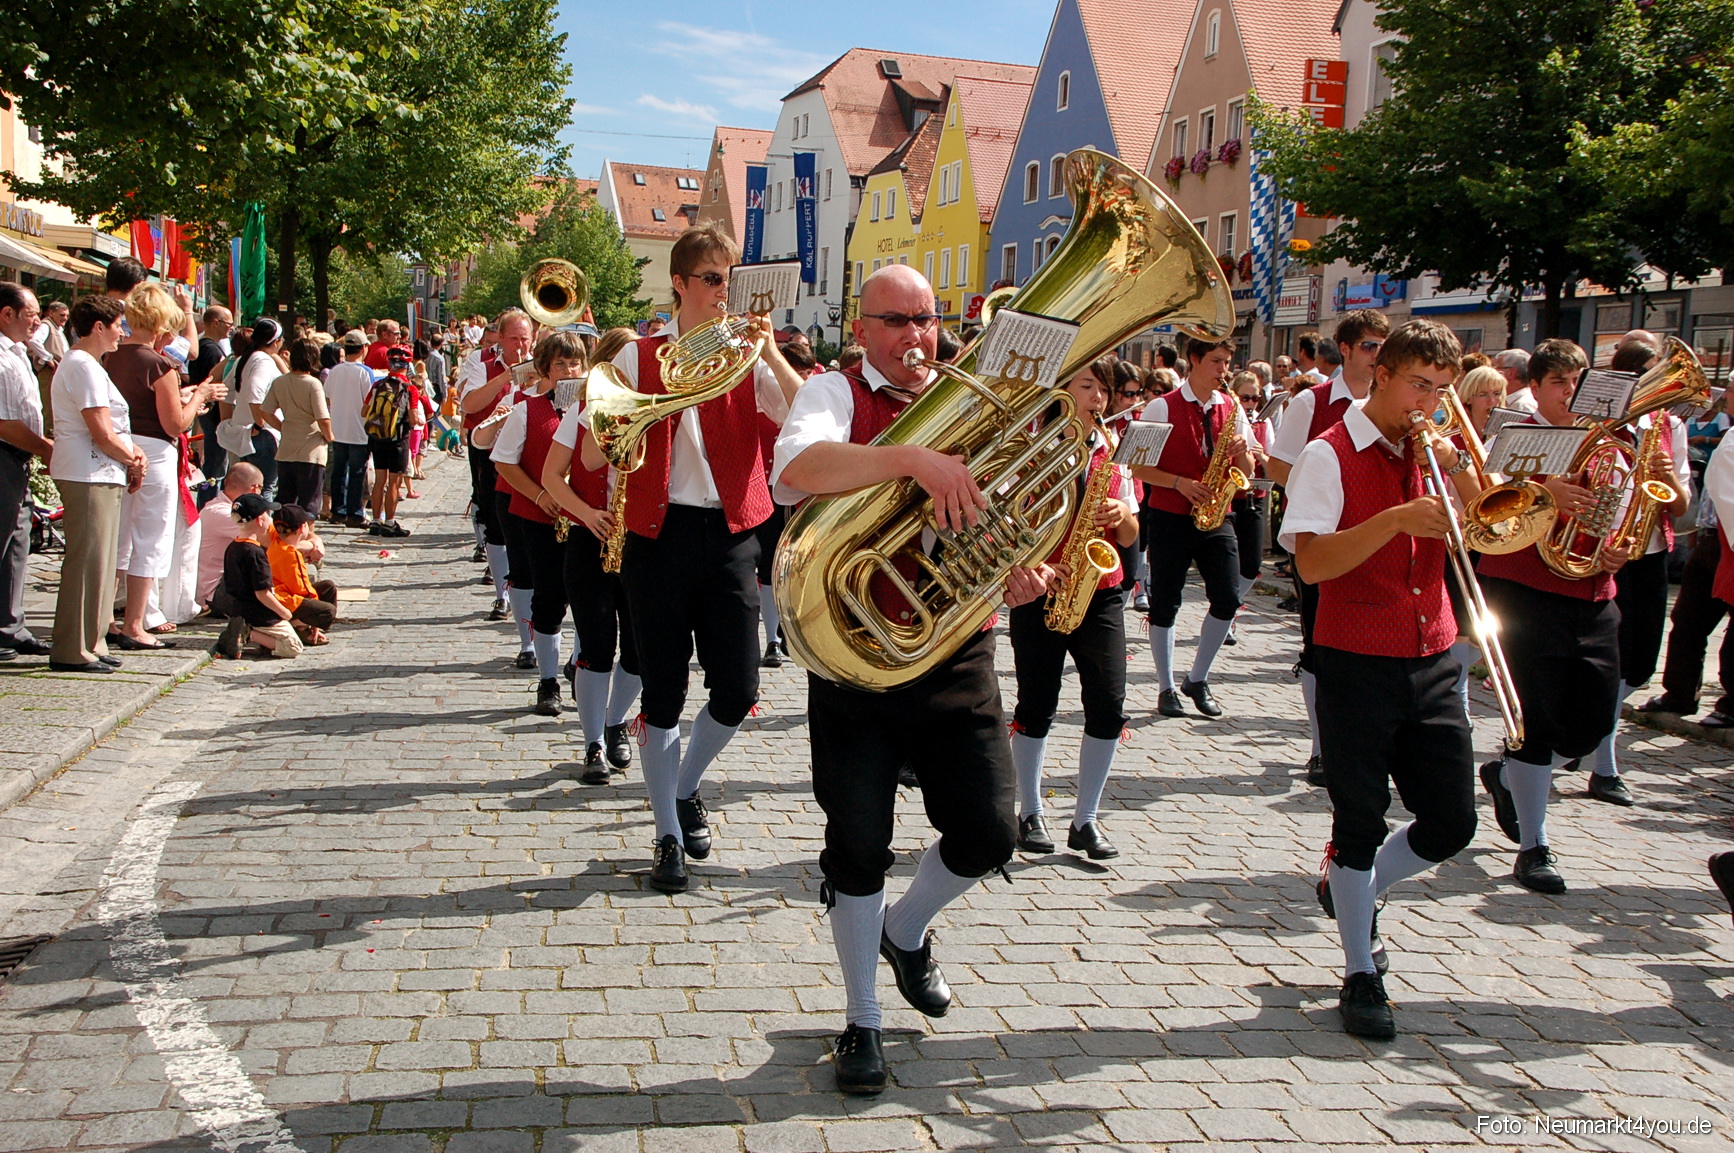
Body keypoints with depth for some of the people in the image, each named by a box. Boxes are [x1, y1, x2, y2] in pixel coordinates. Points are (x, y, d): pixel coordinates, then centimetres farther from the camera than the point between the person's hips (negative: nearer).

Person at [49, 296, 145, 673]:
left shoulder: (84, 364, 20)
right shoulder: (84, 366, -14)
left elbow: (111, 428, 22)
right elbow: (102, 435, -19)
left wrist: (132, 453, 5)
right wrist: (132, 459, -3)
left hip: (101, 475, 11)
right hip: (89, 476, -11)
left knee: (98, 560, 14)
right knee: (87, 562, -7)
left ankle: (90, 643, 21)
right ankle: (74, 652, -2)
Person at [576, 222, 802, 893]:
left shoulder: (746, 358, 7)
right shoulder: (640, 357, 3)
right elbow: (592, 457, -2)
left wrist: (770, 350, -17)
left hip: (730, 535, 2)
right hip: (660, 535, -1)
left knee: (737, 691, -1)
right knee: (664, 694, 3)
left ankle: (685, 789, 28)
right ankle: (669, 837, 17)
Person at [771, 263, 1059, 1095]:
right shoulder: (836, 394, -3)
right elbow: (796, 469, -26)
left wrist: (1026, 572, -13)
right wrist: (912, 457, -37)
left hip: (957, 657, 4)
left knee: (988, 833, 2)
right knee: (858, 843, 2)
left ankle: (906, 933, 35)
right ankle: (861, 1020, 24)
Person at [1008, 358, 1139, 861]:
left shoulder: (1112, 451, 10)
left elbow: (1130, 537, 11)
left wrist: (1122, 515, -10)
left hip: (1100, 592, 4)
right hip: (1040, 592, -4)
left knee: (1108, 706, -4)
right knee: (1036, 706, 3)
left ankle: (1086, 819, 10)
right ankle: (1030, 814, 20)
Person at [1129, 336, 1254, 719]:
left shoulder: (1232, 409, 8)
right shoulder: (1162, 408, -4)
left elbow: (1246, 472, 10)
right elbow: (1138, 467, -6)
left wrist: (1242, 451, -11)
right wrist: (1180, 483, -18)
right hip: (1169, 518, -3)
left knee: (1228, 598, -5)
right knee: (1165, 603, 3)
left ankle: (1198, 679, 13)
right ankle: (1166, 688, 16)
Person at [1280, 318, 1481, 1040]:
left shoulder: (1435, 454, 11)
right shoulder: (1330, 456, -7)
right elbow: (1310, 562, -19)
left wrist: (1459, 469, -6)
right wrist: (1399, 519, -27)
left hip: (1431, 661, 6)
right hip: (1357, 663, -5)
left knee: (1452, 821, 6)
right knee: (1360, 819, 1)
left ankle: (1354, 889, 34)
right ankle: (1361, 975, 16)